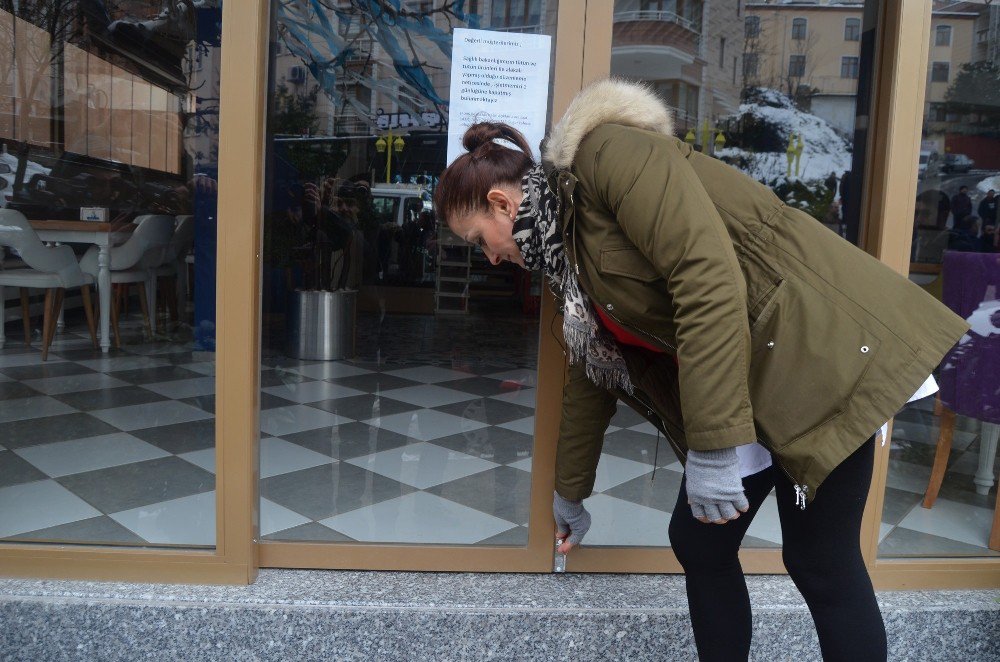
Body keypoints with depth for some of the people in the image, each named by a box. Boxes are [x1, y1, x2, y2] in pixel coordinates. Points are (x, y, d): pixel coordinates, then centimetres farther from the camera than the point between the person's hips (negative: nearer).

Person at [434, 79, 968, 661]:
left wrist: (715, 445, -26)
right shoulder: (573, 248, 14)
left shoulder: (609, 153, -14)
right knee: (698, 543, 11)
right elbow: (591, 377, 23)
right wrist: (571, 494, 32)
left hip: (822, 348, -9)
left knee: (822, 564, 1)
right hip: (750, 388, 9)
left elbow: (709, 276, -26)